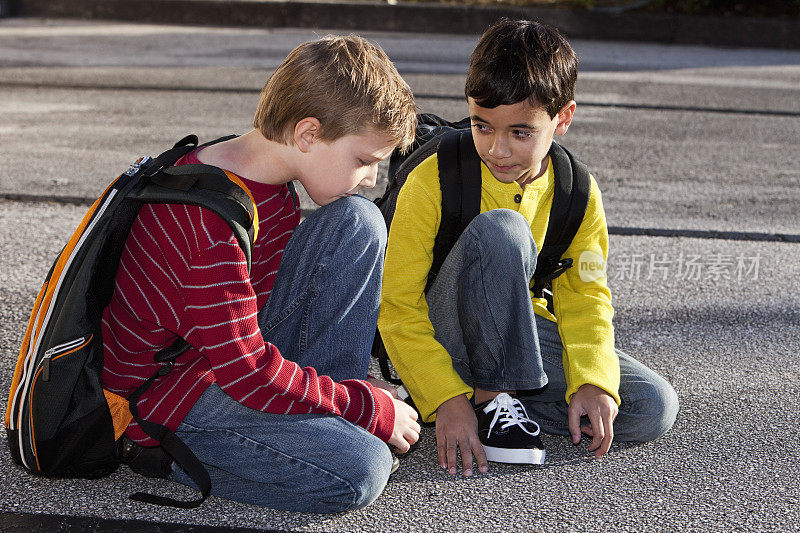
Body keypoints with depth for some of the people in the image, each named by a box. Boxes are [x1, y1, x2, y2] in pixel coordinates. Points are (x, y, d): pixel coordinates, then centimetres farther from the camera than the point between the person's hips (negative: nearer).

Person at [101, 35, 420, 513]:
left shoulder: (271, 186, 2)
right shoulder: (213, 221, -29)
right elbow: (248, 374, -28)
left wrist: (359, 395, 4)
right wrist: (371, 408, -17)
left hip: (240, 347, 9)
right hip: (168, 397, -9)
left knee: (357, 222, -4)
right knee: (361, 470, -27)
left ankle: (327, 419, -2)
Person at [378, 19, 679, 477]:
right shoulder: (432, 183, -17)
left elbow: (585, 296, 2)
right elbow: (397, 305, -16)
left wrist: (592, 382, -16)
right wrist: (446, 398, -25)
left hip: (523, 333, 5)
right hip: (441, 341, -5)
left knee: (655, 408, -14)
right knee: (500, 228, -33)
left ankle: (495, 397, -5)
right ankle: (492, 395, -21)